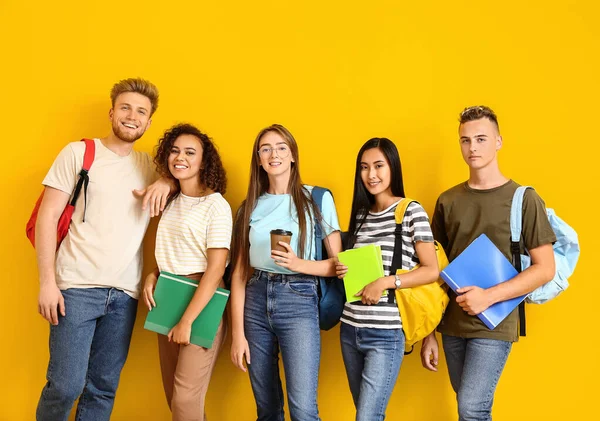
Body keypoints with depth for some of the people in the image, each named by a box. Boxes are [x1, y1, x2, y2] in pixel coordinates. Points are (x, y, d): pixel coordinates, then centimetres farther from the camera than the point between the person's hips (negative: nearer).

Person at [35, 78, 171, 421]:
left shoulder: (150, 165, 13)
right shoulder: (78, 153, 3)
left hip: (125, 293, 4)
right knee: (66, 385, -4)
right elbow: (48, 216, -1)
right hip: (77, 287, -3)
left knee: (104, 388, 7)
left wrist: (168, 182, -3)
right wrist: (47, 281, -8)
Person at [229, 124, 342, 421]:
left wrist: (299, 264, -18)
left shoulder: (316, 198, 0)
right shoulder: (250, 206, 9)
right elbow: (239, 272, 6)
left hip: (298, 300, -3)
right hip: (255, 300, 4)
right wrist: (237, 333, 0)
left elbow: (338, 263, 0)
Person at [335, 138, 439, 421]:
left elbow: (432, 270, -9)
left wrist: (385, 283, -18)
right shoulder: (359, 214, 11)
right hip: (350, 329, 6)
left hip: (386, 333, -6)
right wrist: (342, 271, 0)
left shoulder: (411, 212, -6)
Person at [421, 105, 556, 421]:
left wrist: (489, 296, -18)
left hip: (494, 325, -4)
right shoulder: (448, 201, 7)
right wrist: (428, 333, 7)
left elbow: (545, 269, -7)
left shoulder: (523, 198, -4)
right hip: (452, 324, 4)